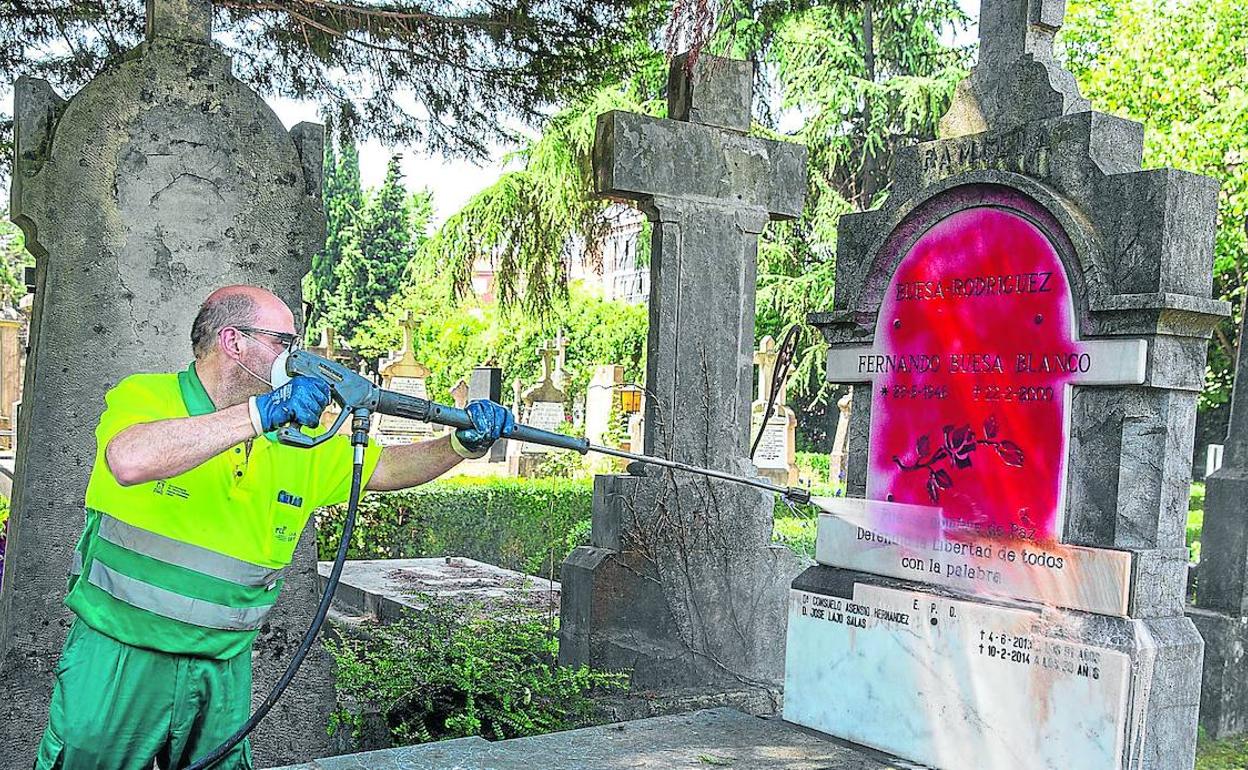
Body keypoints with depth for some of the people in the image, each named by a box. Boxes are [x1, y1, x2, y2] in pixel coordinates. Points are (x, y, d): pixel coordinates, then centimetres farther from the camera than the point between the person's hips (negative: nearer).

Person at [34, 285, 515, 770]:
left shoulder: (296, 443, 4)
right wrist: (262, 412, -34)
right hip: (120, 657, -4)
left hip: (225, 669, 5)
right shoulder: (145, 395, -10)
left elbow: (387, 467, 12)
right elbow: (130, 461, -32)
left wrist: (464, 443, -5)